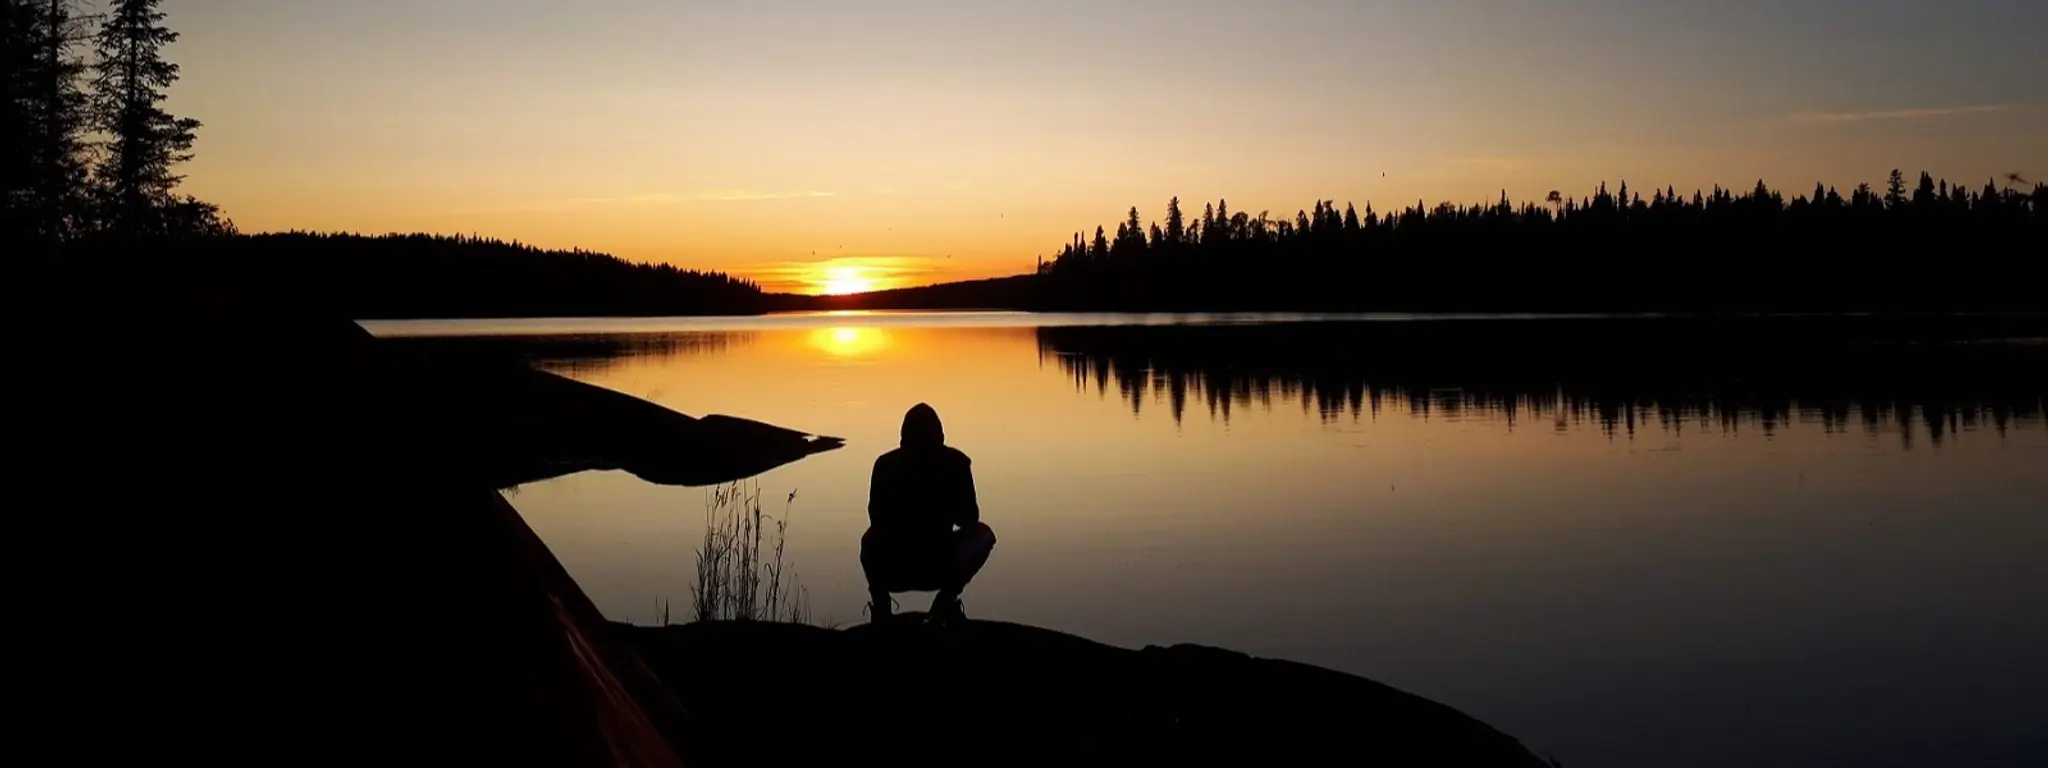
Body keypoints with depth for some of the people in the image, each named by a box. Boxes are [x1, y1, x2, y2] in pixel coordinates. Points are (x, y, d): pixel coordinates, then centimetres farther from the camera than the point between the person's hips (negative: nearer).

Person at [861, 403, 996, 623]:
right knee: (983, 534, 27)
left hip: (889, 569, 3)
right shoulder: (955, 462, -1)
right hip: (938, 569, -3)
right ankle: (946, 600, 12)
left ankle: (881, 602, 19)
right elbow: (968, 518, 7)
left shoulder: (885, 464, 4)